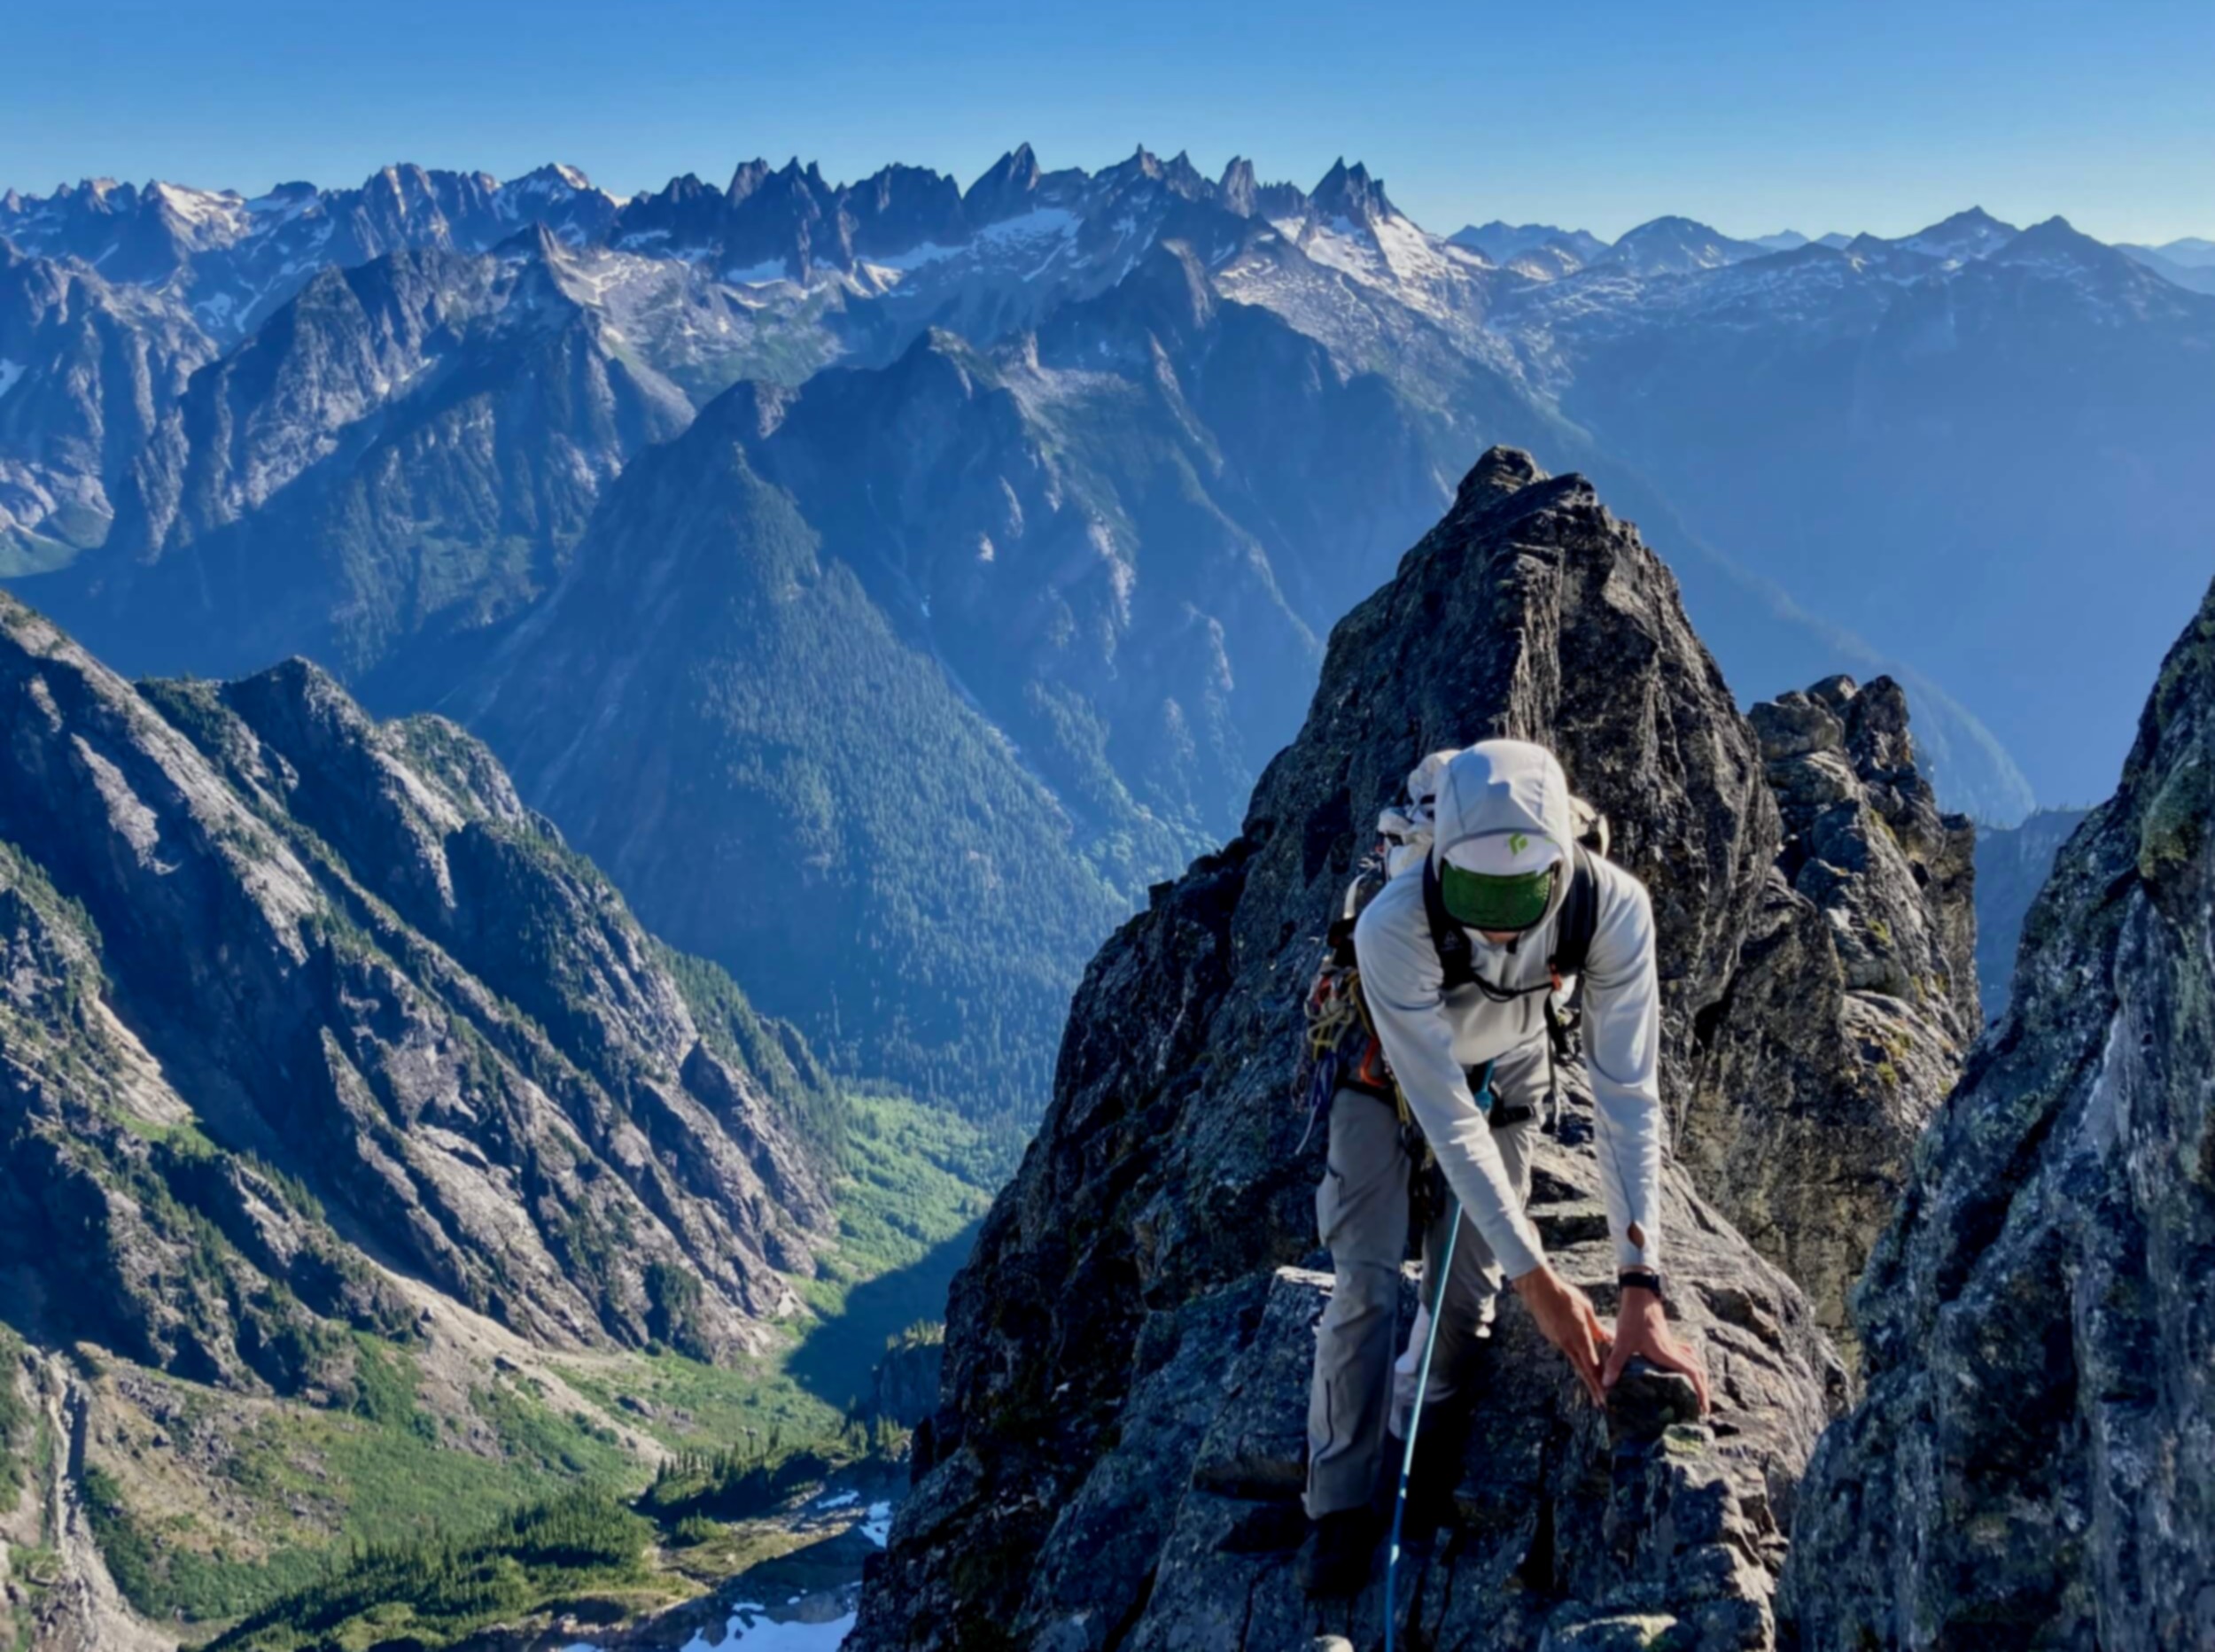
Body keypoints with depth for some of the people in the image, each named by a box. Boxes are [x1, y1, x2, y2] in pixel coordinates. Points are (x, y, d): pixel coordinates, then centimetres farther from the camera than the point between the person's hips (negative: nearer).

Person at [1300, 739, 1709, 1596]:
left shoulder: (1614, 907, -38)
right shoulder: (1390, 928, -43)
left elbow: (1628, 1097, -34)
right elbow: (1448, 1118, -36)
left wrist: (1642, 1290, -39)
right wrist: (1539, 1281, -34)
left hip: (1507, 1070, 2)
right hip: (1388, 1070, -2)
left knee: (1467, 1293, -1)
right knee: (1367, 1282, -12)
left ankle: (1432, 1491, 22)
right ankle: (1342, 1508, 2)